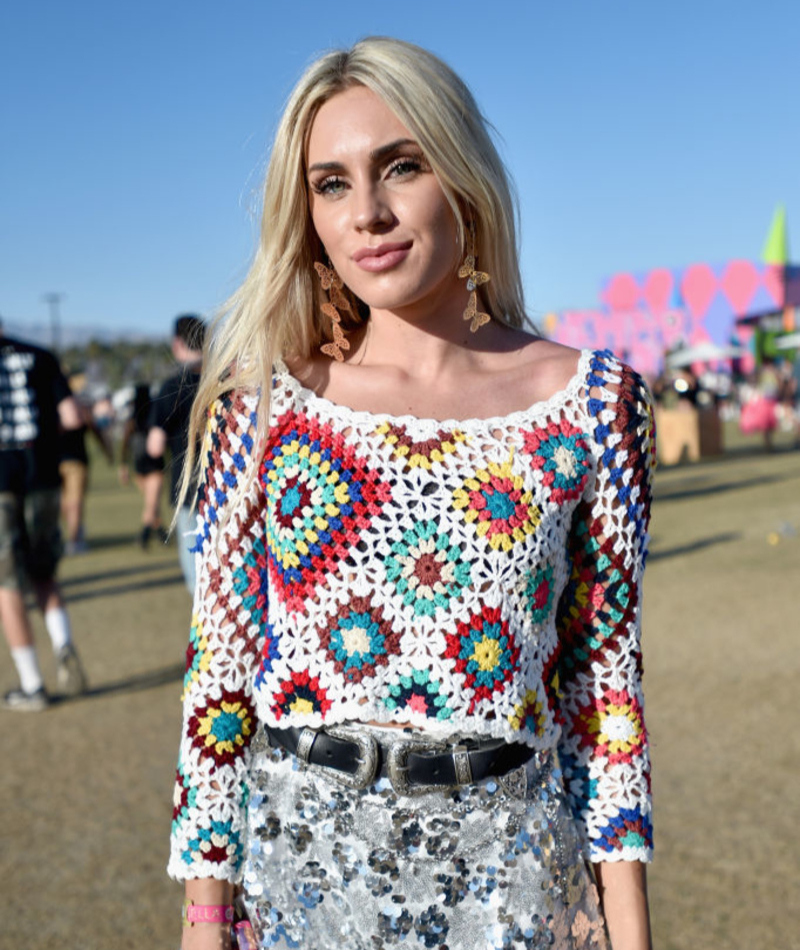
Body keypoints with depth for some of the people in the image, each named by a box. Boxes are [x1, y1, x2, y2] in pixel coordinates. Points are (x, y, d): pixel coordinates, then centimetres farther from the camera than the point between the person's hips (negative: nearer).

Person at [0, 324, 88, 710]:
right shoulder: (40, 358, 5)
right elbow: (72, 417, -1)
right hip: (43, 479, 3)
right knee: (42, 574, 20)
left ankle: (31, 686, 10)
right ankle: (63, 645, -5)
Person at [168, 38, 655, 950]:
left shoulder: (592, 401, -4)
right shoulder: (264, 403, -4)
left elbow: (606, 670, -1)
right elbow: (218, 667, -2)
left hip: (510, 870, 0)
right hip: (304, 854, 0)